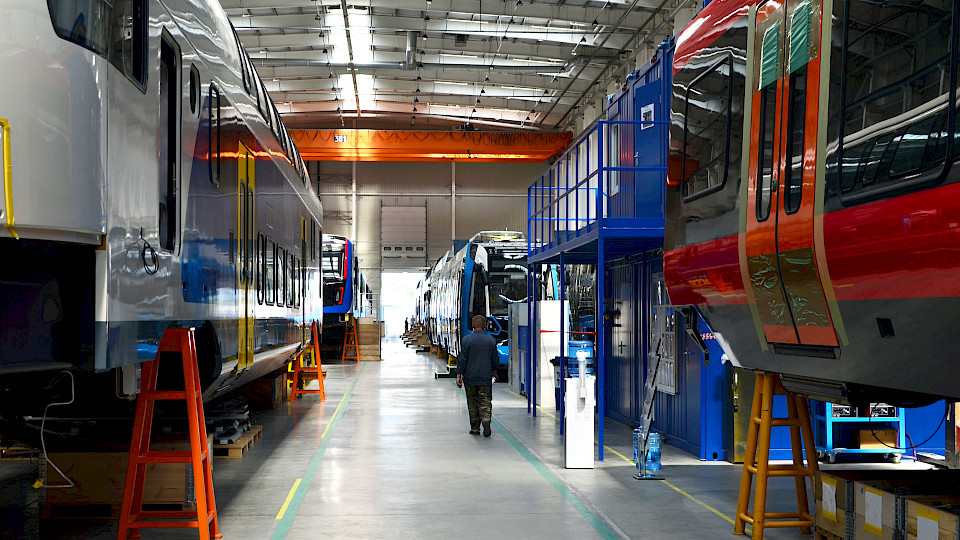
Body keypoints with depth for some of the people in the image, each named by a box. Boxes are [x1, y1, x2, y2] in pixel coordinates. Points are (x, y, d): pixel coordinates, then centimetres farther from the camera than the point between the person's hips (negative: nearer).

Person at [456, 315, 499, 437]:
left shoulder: (466, 340, -7)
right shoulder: (491, 340, 0)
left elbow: (462, 359, -8)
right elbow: (495, 359, 8)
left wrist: (459, 375, -2)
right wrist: (494, 371, 24)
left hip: (470, 378, -1)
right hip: (485, 377, 1)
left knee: (472, 403, 10)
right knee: (485, 401, 4)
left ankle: (475, 428, 14)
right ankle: (486, 419, -23)